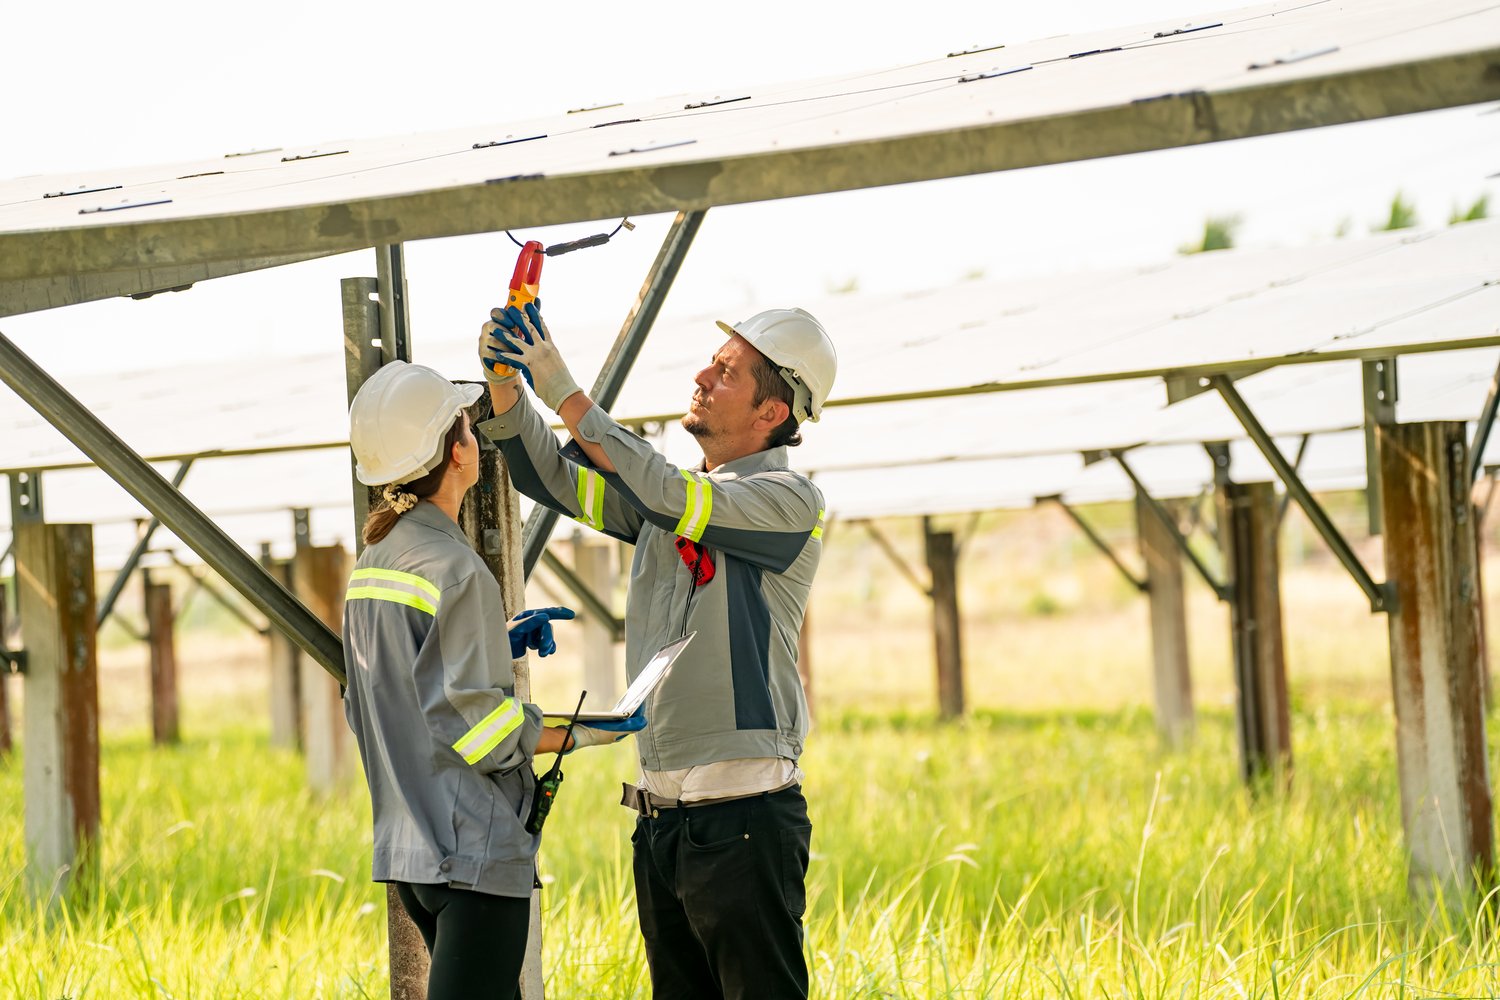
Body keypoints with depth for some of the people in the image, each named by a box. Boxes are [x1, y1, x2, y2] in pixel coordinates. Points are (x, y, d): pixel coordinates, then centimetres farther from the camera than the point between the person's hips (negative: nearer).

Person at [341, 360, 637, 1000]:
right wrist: (582, 733, -11)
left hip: (404, 846, 9)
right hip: (473, 851, -9)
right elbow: (472, 724, -18)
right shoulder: (455, 570, -15)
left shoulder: (371, 563, 12)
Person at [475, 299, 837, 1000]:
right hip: (661, 818, 8)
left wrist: (564, 392, -16)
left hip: (743, 817, -8)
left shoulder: (790, 501, -8)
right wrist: (505, 385, 1)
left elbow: (663, 496, -21)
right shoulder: (673, 496, 16)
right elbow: (554, 479, 18)